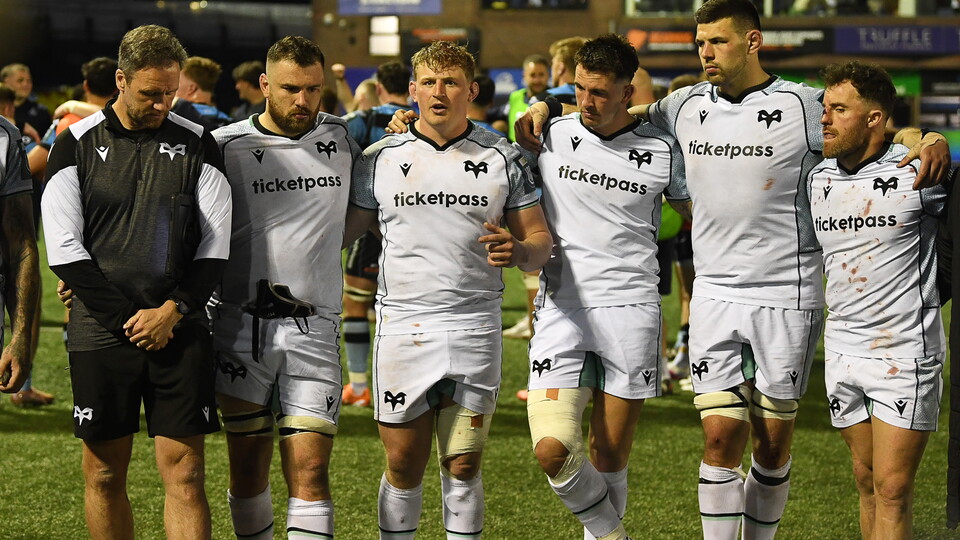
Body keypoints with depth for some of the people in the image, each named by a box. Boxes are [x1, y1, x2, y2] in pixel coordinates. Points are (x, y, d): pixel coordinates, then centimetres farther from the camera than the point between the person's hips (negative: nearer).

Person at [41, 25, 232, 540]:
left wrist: (173, 312, -9)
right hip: (101, 336, 0)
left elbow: (215, 244, 4)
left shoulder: (196, 144, 6)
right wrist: (128, 320, -9)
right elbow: (64, 248, -3)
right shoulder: (77, 144, 2)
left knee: (184, 472, -5)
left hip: (180, 332, 0)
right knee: (104, 473, 6)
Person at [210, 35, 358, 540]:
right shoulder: (225, 145, 1)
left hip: (314, 328, 1)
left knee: (310, 472, -7)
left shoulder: (341, 138, 8)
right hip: (240, 323, -1)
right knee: (248, 468, 6)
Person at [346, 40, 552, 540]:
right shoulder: (381, 158, 5)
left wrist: (517, 249, -16)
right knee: (403, 465, 3)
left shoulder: (503, 157, 5)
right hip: (402, 326, 0)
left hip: (475, 329, 0)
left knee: (463, 466, 3)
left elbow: (540, 240, 6)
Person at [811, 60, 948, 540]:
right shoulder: (817, 179, 7)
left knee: (892, 490, -7)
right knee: (866, 480, 11)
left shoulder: (920, 173, -11)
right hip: (842, 352, 5)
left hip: (905, 355, -5)